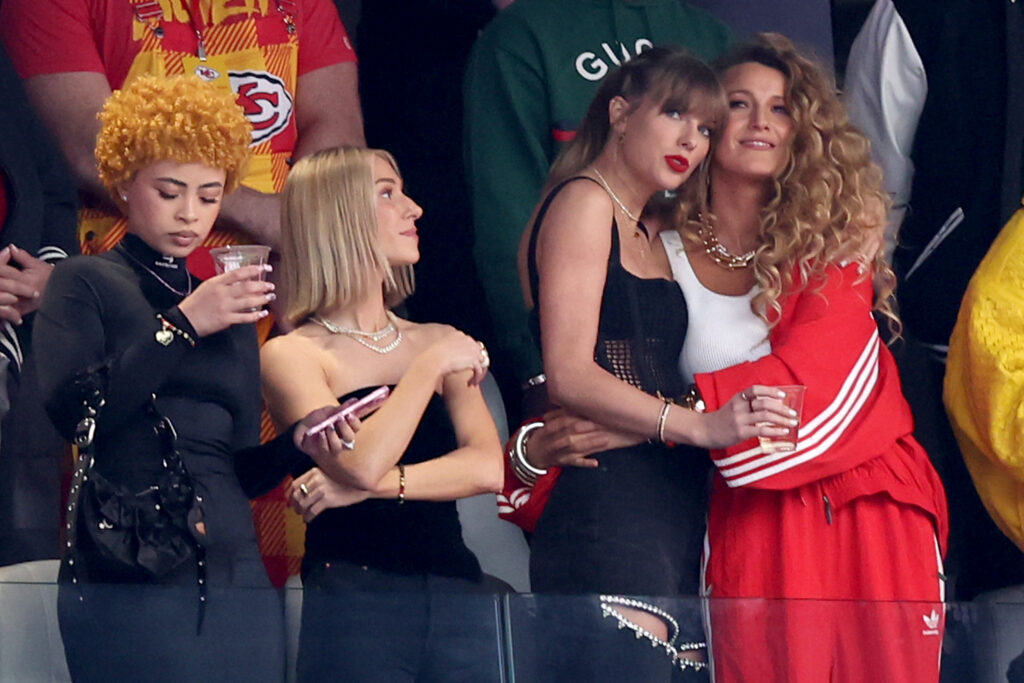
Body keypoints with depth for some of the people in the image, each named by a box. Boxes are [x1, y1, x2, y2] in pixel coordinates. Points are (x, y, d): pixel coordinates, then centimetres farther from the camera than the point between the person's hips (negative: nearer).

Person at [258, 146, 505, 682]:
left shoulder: (438, 342, 14)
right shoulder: (291, 356, -1)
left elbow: (488, 467, 0)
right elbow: (363, 464, -16)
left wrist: (374, 485, -13)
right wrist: (431, 366, -7)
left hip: (457, 594, 4)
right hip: (354, 599, -4)